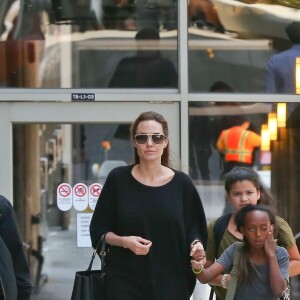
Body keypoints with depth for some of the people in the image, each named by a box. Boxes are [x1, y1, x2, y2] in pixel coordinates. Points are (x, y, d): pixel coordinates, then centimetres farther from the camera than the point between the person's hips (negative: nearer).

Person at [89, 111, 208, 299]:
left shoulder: (182, 184, 2)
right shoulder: (118, 179, 0)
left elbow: (194, 231, 8)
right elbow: (99, 231, 3)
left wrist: (196, 245, -14)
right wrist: (124, 241, -15)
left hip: (170, 284, 2)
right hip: (125, 285, -1)